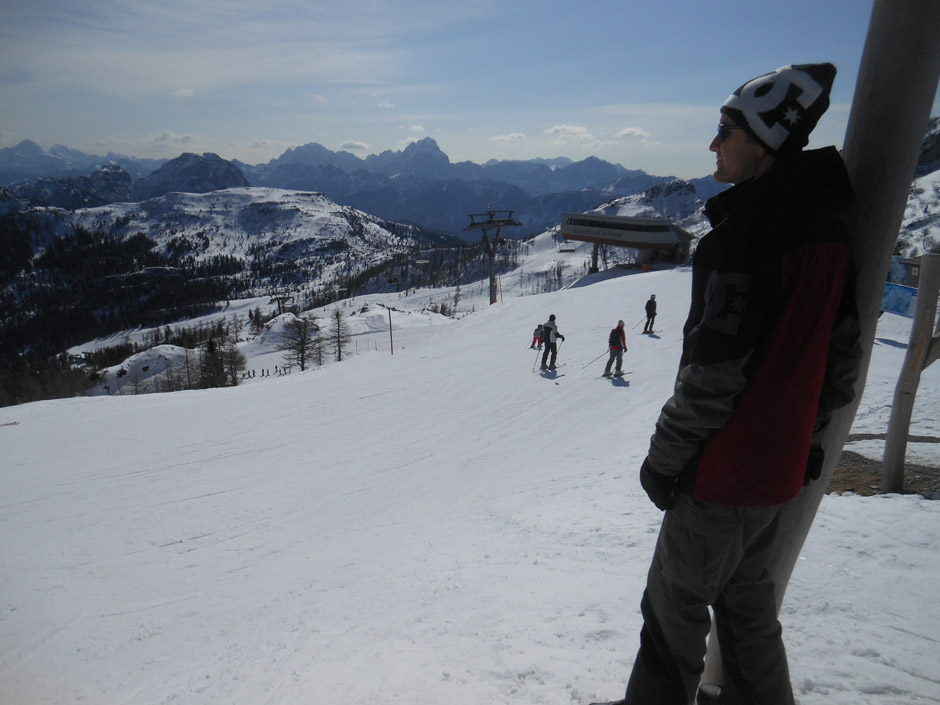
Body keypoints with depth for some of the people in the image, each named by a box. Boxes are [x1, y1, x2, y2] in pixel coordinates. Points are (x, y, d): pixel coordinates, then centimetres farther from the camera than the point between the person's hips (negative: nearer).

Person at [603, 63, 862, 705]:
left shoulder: (746, 224, -20)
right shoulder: (829, 228, 7)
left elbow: (715, 367, -23)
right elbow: (842, 362, 12)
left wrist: (665, 455, -12)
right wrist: (803, 435, 20)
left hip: (723, 466, -8)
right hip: (784, 465, 9)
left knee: (676, 605, 10)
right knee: (748, 600, 25)